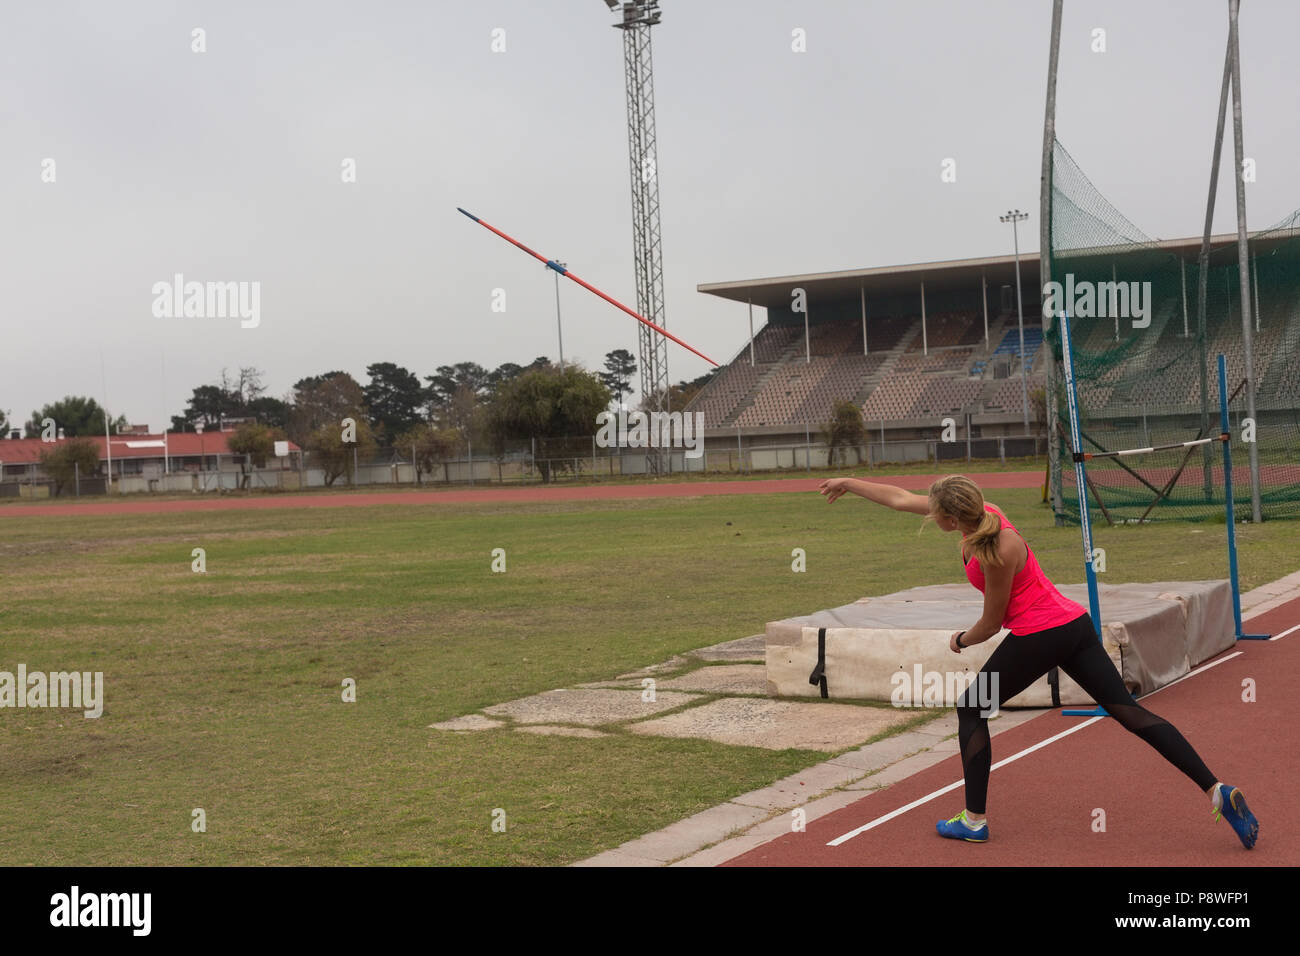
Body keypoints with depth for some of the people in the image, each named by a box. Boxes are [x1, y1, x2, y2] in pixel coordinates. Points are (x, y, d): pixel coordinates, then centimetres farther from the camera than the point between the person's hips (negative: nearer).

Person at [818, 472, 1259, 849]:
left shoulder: (996, 554, -23)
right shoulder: (980, 511, 0)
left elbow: (991, 624, -10)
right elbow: (903, 499, 11)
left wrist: (961, 640, 9)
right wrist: (850, 483, 17)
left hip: (1037, 638, -9)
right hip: (1074, 625, 9)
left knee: (971, 711, 8)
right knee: (1130, 712, 6)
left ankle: (974, 821, 13)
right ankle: (1218, 791, 1)